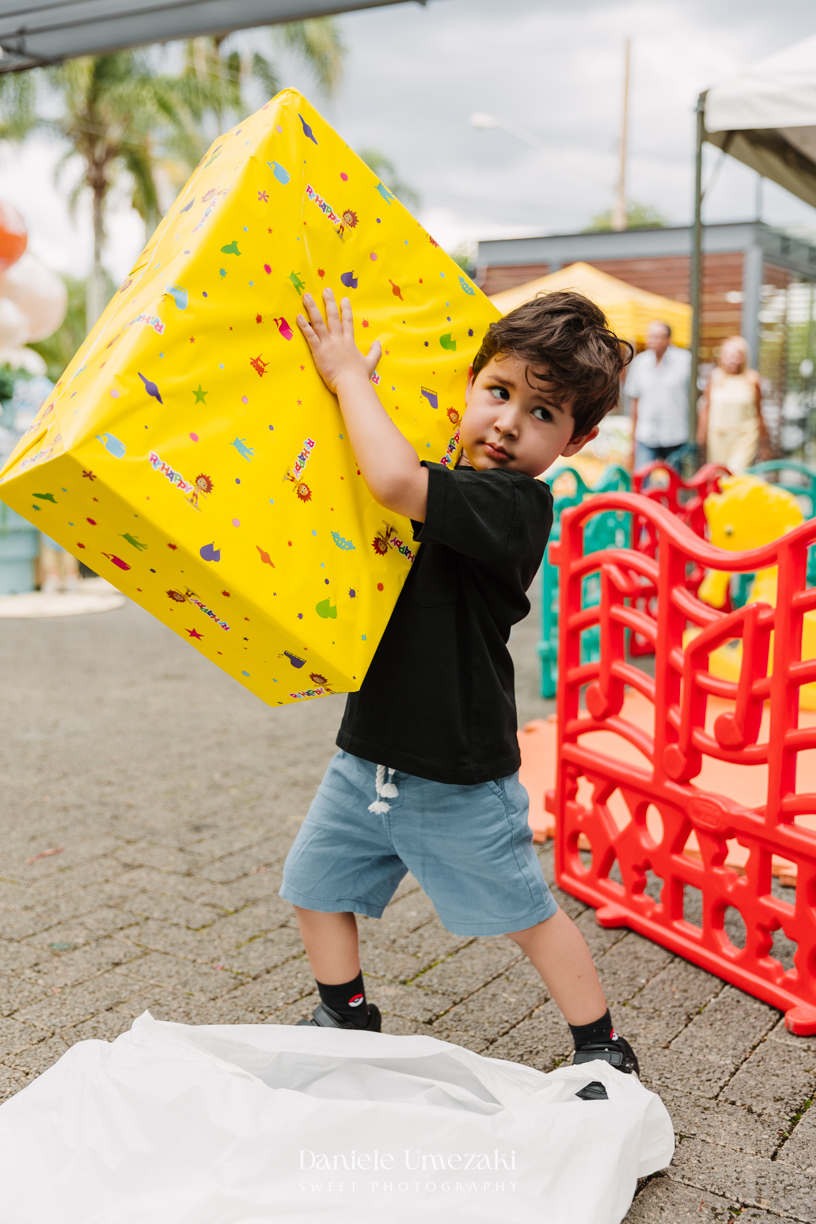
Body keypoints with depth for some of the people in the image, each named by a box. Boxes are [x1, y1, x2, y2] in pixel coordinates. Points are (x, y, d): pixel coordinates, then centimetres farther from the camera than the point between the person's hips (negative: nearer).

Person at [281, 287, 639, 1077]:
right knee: (315, 884, 15)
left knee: (525, 914, 9)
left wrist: (348, 374, -22)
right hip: (369, 750, 8)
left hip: (457, 774, -7)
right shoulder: (443, 492, 5)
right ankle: (347, 1020, 39)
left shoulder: (515, 504, -21)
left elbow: (394, 482, -36)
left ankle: (603, 1050, 31)